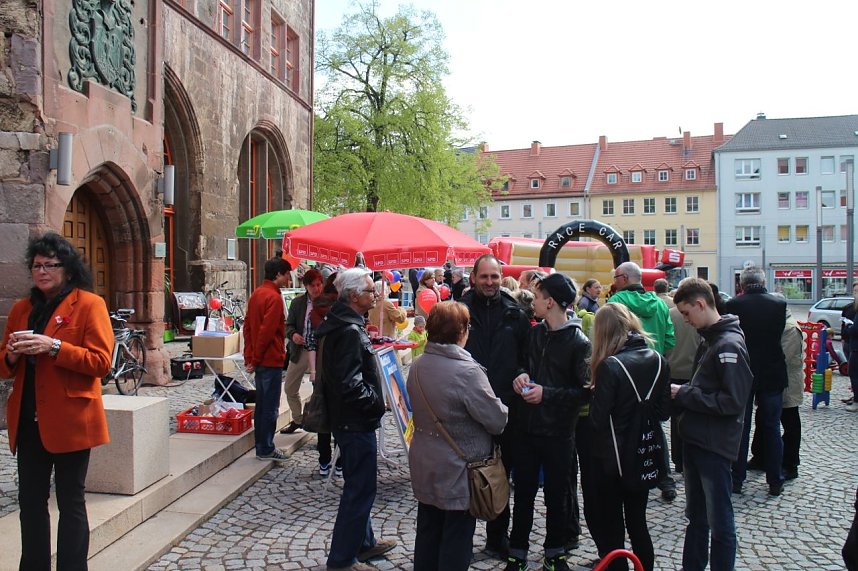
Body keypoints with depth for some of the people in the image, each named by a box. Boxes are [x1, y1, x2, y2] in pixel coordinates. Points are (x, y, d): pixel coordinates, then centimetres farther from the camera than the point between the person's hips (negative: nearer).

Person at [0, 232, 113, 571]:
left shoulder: (89, 304, -5)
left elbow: (101, 362, -13)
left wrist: (53, 346, -22)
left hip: (69, 420, -6)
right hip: (28, 421, 6)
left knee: (70, 502, 5)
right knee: (30, 501, 14)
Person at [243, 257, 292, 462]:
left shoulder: (256, 294, 12)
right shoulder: (274, 297, -16)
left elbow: (247, 327, 14)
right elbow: (267, 331, -21)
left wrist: (250, 357, 12)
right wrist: (256, 359, -11)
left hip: (259, 360, 9)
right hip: (271, 360, -9)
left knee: (261, 404, 15)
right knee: (270, 407, -1)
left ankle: (261, 446, 22)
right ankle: (266, 449, 6)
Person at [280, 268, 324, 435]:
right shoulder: (297, 302, 3)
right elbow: (289, 325, 6)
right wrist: (293, 334, -15)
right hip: (300, 350, 5)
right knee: (290, 388, 15)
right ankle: (297, 419, 36)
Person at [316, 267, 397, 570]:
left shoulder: (339, 323, 9)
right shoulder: (349, 332, -24)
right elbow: (349, 384, -29)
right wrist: (377, 403, -17)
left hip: (348, 419, 11)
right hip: (356, 422, -11)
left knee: (358, 485, 22)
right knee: (360, 490, 1)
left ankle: (364, 542, 39)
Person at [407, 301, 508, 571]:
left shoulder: (417, 366, 0)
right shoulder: (467, 371, -24)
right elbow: (497, 420, -21)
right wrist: (501, 409, 0)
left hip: (424, 465, 7)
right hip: (458, 470, -7)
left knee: (428, 531, 20)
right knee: (457, 538, 9)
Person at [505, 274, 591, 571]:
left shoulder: (579, 343, -10)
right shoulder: (534, 333, 5)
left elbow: (586, 391, -12)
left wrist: (547, 393, -17)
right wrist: (520, 376, -4)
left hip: (558, 432, -4)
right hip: (525, 427, 4)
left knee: (556, 496, 12)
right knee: (523, 494, 13)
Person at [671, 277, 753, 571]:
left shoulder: (730, 345, -18)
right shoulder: (708, 339, 9)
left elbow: (733, 402, -23)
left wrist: (684, 395, -17)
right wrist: (681, 393, 0)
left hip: (715, 447, -9)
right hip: (694, 441, 9)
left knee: (719, 524, 6)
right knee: (696, 516, 21)